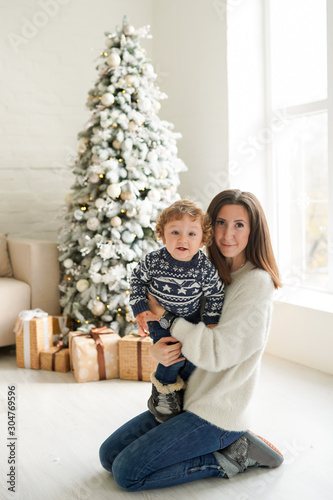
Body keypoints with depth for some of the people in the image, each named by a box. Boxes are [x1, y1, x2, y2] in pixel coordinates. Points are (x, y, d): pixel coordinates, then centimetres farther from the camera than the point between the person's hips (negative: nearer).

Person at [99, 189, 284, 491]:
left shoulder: (257, 282, -17)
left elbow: (218, 352, -24)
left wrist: (166, 317, -16)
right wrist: (157, 348, -14)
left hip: (218, 412, -8)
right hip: (187, 399, 9)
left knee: (127, 473, -11)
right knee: (109, 455, 9)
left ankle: (227, 459, 2)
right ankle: (225, 444, 11)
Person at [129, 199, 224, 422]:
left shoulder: (205, 268, -25)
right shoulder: (153, 261, -25)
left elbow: (216, 294, -8)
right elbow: (138, 279, -5)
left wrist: (211, 321, -10)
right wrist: (140, 308, -9)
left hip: (191, 319, 2)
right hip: (159, 318, -2)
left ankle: (183, 387, 32)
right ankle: (162, 390, 11)